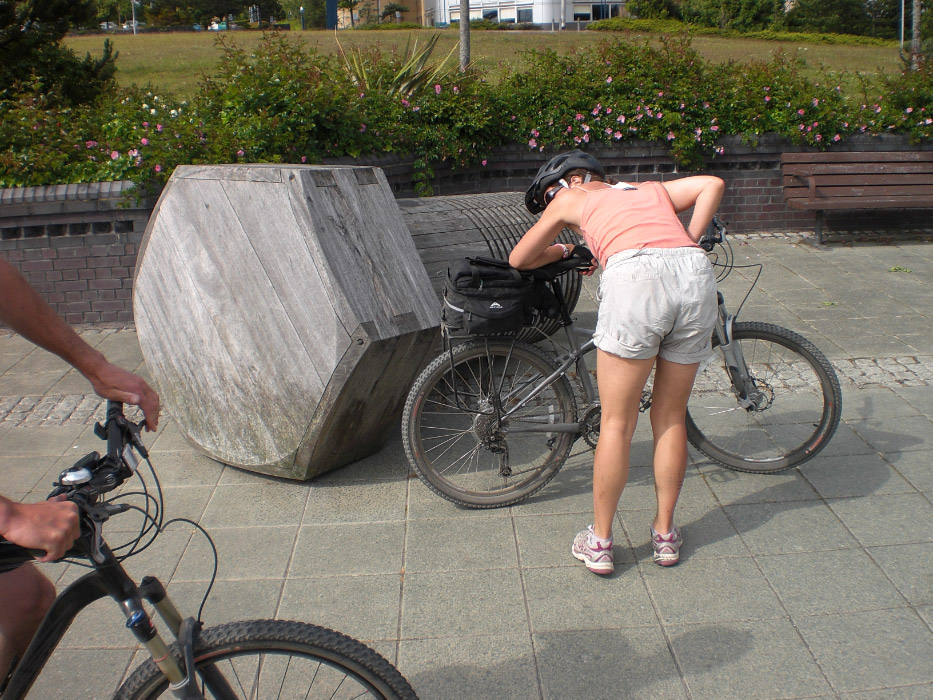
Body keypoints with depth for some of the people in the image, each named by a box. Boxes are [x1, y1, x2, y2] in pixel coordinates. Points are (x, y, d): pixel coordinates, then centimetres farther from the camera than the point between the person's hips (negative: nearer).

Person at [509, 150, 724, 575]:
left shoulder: (571, 199, 27)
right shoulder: (651, 189, 36)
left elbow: (518, 259, 33)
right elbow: (712, 184, 21)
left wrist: (561, 251, 50)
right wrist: (686, 244, 24)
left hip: (636, 276, -4)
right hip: (697, 275, 5)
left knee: (617, 423, 8)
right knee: (671, 418, 18)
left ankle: (599, 542, 19)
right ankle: (665, 533, 29)